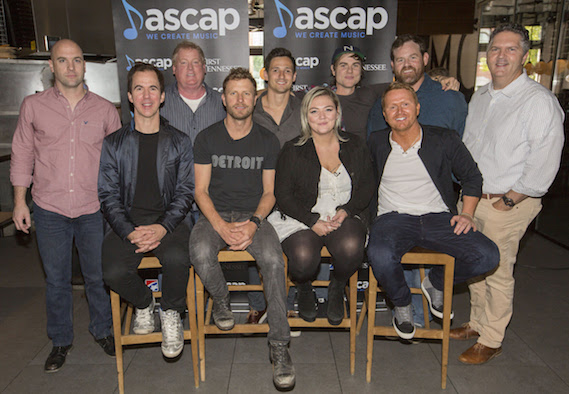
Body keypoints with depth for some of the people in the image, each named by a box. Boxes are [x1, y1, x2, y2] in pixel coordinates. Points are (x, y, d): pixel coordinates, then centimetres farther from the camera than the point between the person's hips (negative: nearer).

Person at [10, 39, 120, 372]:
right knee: (56, 279, 12)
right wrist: (20, 200, 4)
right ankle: (61, 341, 31)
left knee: (98, 275, 11)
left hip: (94, 210, 0)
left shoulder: (105, 109, 3)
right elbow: (23, 154, 8)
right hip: (50, 209, 0)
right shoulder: (34, 106, 3)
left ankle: (102, 330, 34)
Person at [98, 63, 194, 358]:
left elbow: (184, 192, 2)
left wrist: (162, 227, -15)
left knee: (177, 259, -32)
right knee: (113, 272, -26)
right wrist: (130, 232, -14)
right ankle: (143, 305, 10)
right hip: (127, 221, 1)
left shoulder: (180, 142, 8)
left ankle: (171, 313, 0)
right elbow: (108, 196, 4)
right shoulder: (113, 144, 9)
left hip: (167, 220, -1)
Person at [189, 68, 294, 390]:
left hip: (254, 216, 0)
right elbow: (201, 190, 2)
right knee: (201, 254, -33)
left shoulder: (268, 141, 8)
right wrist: (221, 226, -15)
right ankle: (221, 301, 2)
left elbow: (269, 192, 7)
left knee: (274, 259, -30)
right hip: (215, 215, 0)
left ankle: (279, 345, -17)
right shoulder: (207, 139, 6)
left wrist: (254, 223, -13)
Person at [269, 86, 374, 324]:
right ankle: (305, 290, 10)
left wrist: (347, 210, -9)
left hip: (346, 218, 2)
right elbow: (283, 196, -2)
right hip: (302, 220, -1)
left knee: (351, 248, -32)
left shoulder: (356, 147, 9)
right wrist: (313, 220, -14)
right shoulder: (293, 151, 1)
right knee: (304, 259, -31)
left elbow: (366, 188, 11)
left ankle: (337, 288, 5)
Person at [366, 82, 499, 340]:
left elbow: (472, 177, 13)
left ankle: (435, 282, 11)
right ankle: (402, 303, 2)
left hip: (439, 217, 1)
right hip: (393, 217, -1)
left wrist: (467, 214, 1)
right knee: (380, 257, -35)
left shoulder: (444, 140, 4)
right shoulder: (376, 143, 6)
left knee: (487, 256, -22)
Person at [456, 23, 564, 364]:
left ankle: (491, 341, 19)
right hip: (470, 197, 7)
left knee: (498, 272, 2)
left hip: (508, 204, -7)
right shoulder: (480, 97, 11)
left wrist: (508, 200, -15)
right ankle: (478, 323, 35)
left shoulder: (540, 100, -13)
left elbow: (544, 163, -17)